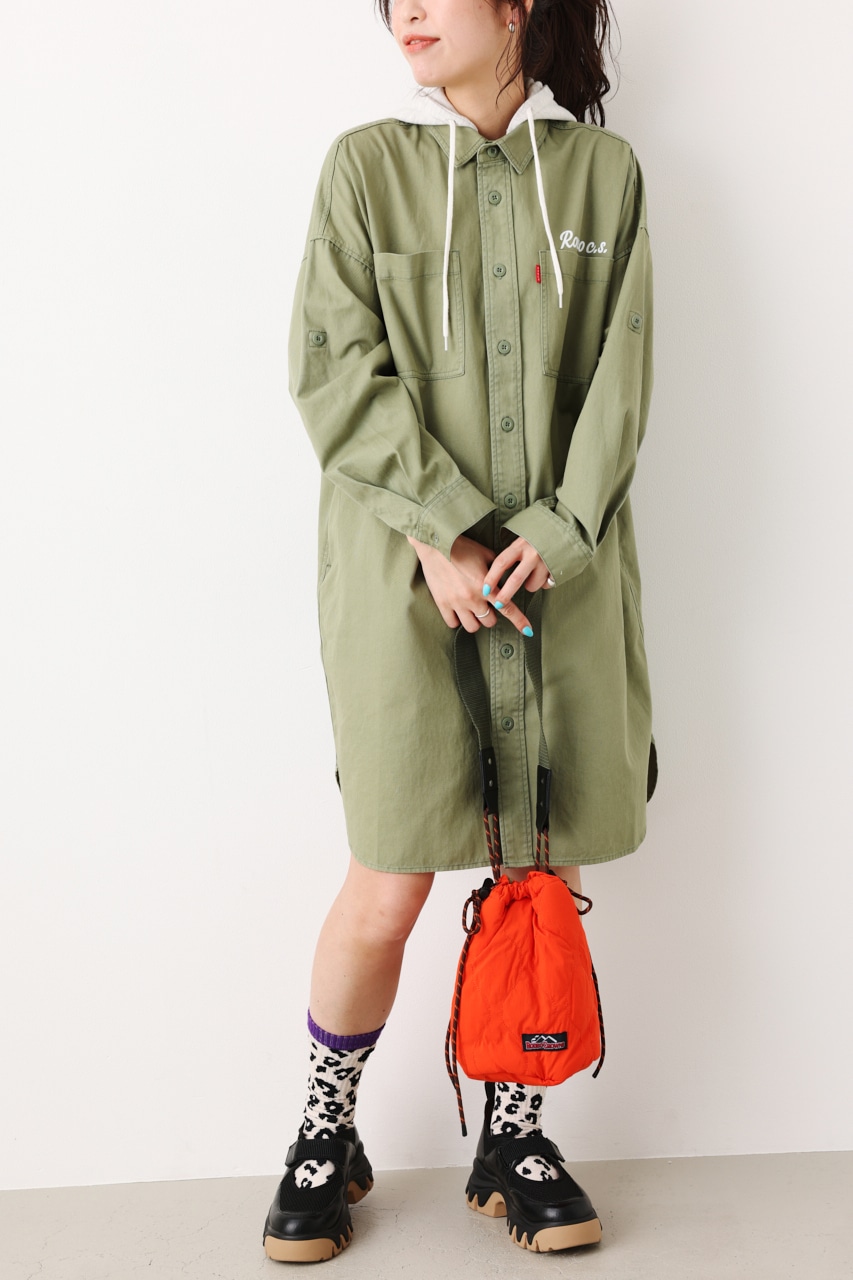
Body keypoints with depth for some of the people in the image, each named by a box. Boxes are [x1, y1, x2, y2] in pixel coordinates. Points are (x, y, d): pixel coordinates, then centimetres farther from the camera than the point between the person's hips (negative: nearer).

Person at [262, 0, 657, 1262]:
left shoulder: (605, 169, 10)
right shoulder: (365, 165, 6)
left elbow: (619, 380, 4)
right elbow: (338, 374, -3)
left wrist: (552, 531, -8)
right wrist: (442, 529, -12)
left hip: (559, 569, 2)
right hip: (404, 567, -2)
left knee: (543, 872, 6)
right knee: (390, 888, -2)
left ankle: (516, 1136, 25)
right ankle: (326, 1135, 22)